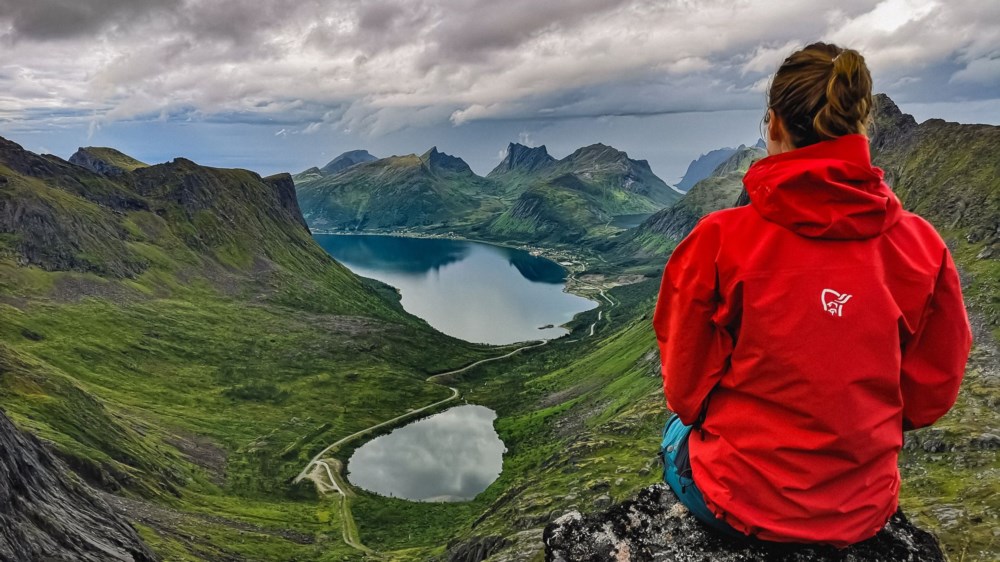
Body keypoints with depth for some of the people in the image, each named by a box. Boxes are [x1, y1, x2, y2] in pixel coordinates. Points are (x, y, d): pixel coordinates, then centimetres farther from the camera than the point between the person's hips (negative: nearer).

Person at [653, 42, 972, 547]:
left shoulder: (719, 240, -20)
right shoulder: (923, 248, -11)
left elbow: (685, 389, -10)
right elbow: (933, 390, 1)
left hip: (741, 503, -3)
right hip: (863, 513, 4)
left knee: (679, 429, 30)